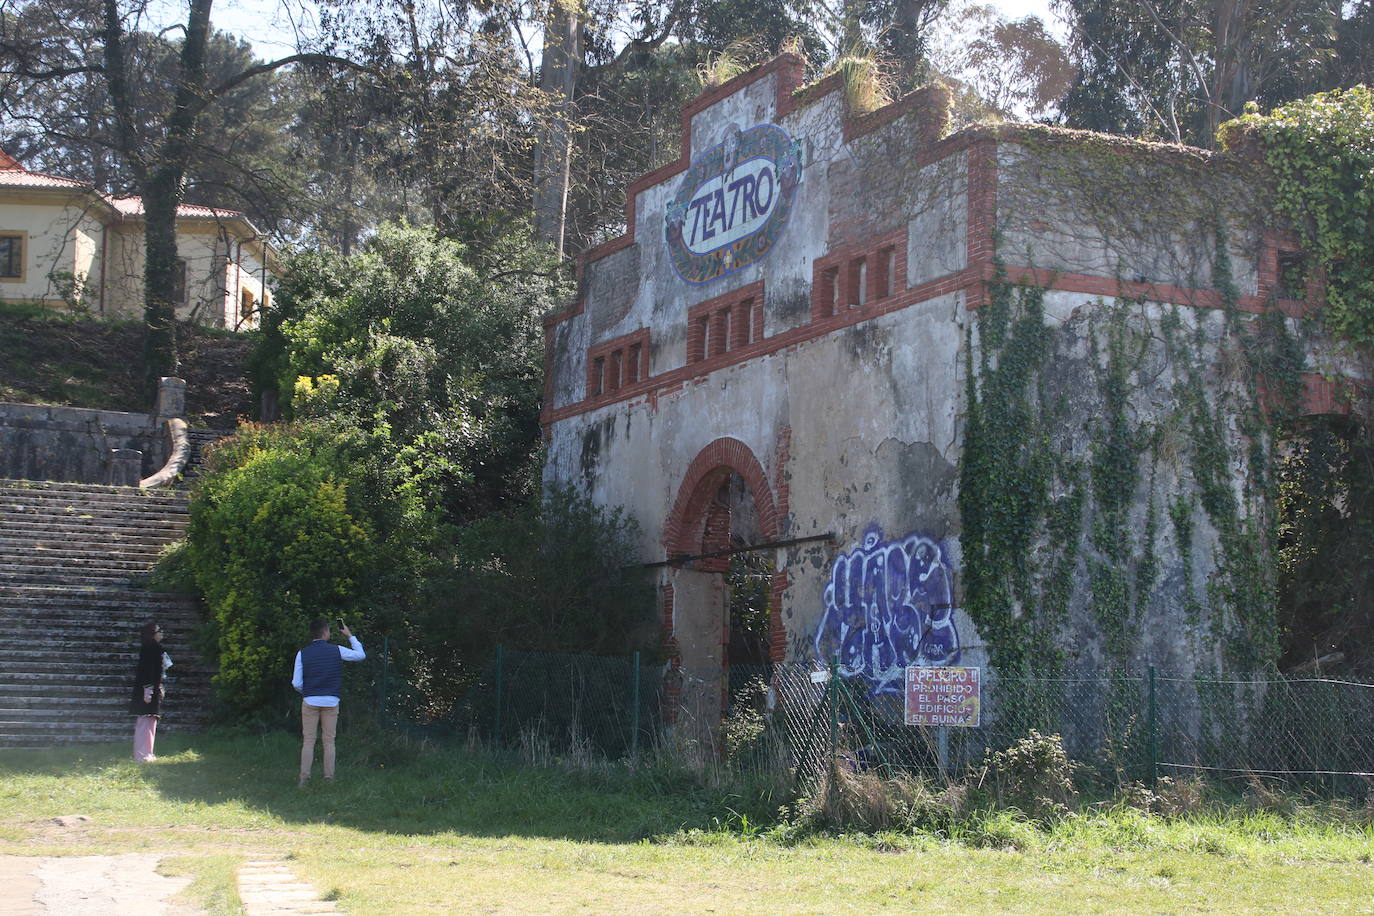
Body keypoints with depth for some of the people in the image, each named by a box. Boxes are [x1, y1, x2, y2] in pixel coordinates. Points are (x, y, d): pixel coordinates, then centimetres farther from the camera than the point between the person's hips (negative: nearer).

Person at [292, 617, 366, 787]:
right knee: (329, 741, 7)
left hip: (310, 702, 0)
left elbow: (296, 683, -4)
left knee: (308, 741, 4)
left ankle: (304, 778, -1)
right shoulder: (337, 650, -5)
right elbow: (361, 655, 11)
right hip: (331, 702, 0)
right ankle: (329, 778, 7)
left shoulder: (302, 654, -3)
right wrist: (350, 635, 18)